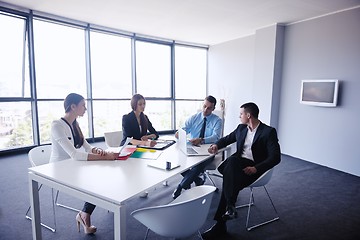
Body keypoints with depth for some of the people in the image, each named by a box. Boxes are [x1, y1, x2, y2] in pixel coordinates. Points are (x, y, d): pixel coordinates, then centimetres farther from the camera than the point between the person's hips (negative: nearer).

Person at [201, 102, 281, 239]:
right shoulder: (241, 128, 14)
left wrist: (256, 168, -23)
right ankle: (230, 206, -29)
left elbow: (275, 157, -10)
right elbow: (227, 138, 29)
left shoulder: (269, 131, -4)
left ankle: (220, 225, -24)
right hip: (237, 165, 4)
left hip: (254, 168, -4)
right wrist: (217, 145, 7)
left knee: (229, 181, -30)